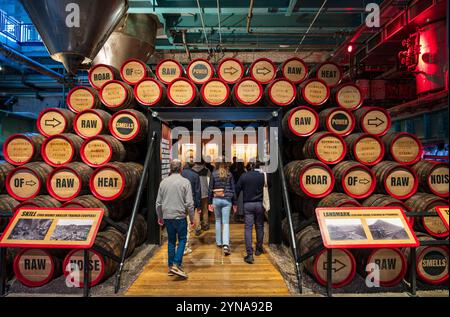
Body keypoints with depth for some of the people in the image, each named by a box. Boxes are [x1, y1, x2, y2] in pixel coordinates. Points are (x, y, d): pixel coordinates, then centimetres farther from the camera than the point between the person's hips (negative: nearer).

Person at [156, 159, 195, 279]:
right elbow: (189, 203, -10)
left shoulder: (163, 182, 5)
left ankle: (171, 266, 20)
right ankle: (176, 265, -5)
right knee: (182, 240, 6)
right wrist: (192, 218, 1)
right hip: (180, 216, -4)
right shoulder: (185, 182, -8)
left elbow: (158, 203, 10)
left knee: (171, 241, 15)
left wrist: (160, 217, 22)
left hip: (167, 216, 4)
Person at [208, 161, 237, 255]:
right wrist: (234, 203, 9)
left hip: (216, 199, 1)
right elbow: (233, 189, 4)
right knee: (226, 222, -1)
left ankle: (219, 242, 24)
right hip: (227, 200, 0)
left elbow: (210, 189, 1)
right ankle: (226, 245, -14)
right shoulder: (229, 174, 2)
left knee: (218, 220, 17)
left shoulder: (214, 174, 1)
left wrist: (209, 202, 7)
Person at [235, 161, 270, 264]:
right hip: (259, 204, 1)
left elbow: (237, 190, -3)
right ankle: (258, 249, 31)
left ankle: (250, 254, -9)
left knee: (248, 228, -2)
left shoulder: (243, 176, -3)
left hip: (247, 205, -1)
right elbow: (268, 186, 11)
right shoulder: (262, 176, -1)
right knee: (259, 226, 17)